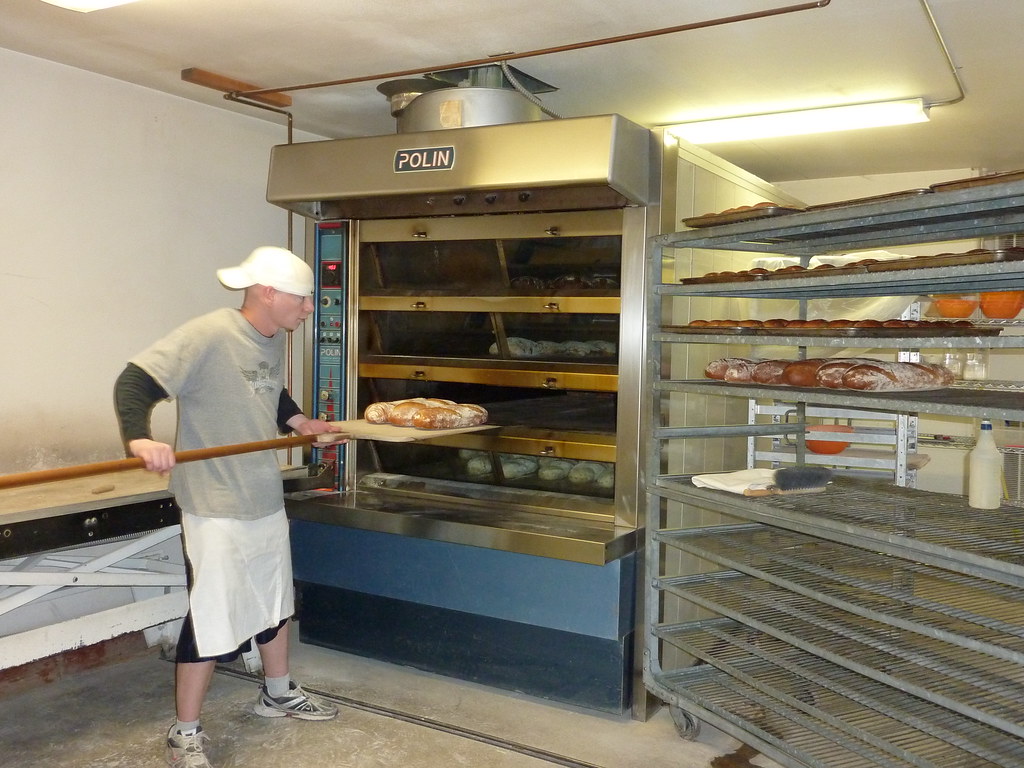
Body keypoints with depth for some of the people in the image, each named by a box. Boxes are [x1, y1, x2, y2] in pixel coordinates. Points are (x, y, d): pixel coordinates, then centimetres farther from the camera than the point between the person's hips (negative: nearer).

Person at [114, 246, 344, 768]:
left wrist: (300, 422, 8)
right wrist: (139, 438, -40)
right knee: (213, 621, -1)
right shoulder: (207, 335, -21)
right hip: (216, 508, -8)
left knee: (275, 601, 23)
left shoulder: (275, 339, 3)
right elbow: (134, 382, -24)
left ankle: (277, 693, 44)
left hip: (267, 500, 9)